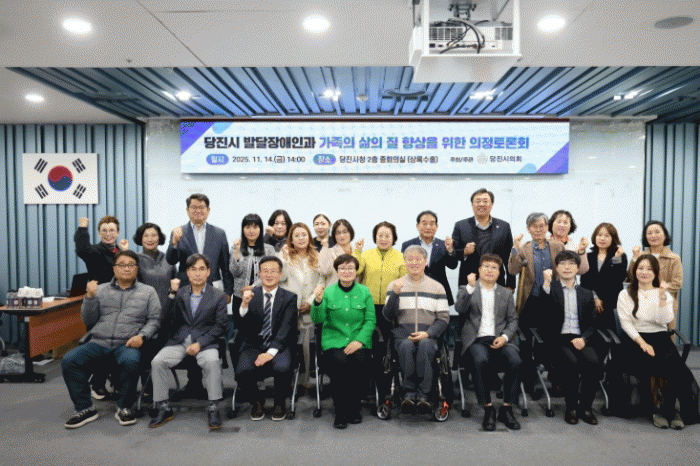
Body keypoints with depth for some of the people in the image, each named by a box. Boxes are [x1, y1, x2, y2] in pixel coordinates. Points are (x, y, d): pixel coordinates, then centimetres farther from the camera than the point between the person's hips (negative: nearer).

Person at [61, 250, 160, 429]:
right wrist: (89, 297, -2)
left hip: (127, 344, -3)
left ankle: (124, 407, -11)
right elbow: (88, 321, 13)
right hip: (98, 342, 3)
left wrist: (142, 335, -12)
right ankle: (85, 408, -6)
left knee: (130, 361, -34)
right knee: (68, 360, -21)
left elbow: (154, 319, 6)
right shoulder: (101, 290, 17)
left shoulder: (148, 292, 13)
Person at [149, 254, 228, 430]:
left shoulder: (218, 296, 5)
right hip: (179, 341, 3)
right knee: (157, 362, -21)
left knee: (213, 362, -32)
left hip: (205, 341, -2)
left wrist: (199, 343, -13)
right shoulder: (179, 293, 11)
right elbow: (167, 321, 0)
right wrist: (172, 294, -10)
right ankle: (164, 409, -5)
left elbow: (220, 326, -1)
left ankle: (213, 409, -17)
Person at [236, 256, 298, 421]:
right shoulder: (251, 295, 8)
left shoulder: (289, 298, 4)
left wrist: (271, 352, -22)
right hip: (254, 345, 1)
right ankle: (257, 401, 7)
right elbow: (244, 329, -2)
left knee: (282, 368, -31)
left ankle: (280, 402, 3)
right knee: (242, 371, -27)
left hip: (279, 346, -1)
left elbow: (286, 328, -8)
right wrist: (245, 305, -21)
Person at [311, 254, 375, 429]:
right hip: (334, 341, -1)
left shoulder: (365, 292, 10)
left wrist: (360, 340, -11)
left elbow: (370, 320, 4)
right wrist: (318, 301, -21)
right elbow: (318, 319, -2)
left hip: (359, 341, 1)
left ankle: (353, 408, -2)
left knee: (360, 361, -29)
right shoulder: (328, 292, 8)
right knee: (340, 362, -30)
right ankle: (341, 412, -8)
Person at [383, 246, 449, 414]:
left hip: (428, 336, 0)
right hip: (402, 334, 0)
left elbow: (444, 318, 10)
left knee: (425, 345, -34)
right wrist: (395, 293, -12)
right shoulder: (395, 285, 15)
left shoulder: (437, 287, 16)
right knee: (406, 346, -34)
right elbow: (388, 316, 5)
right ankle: (409, 393, -29)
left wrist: (427, 333, -9)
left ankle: (423, 395, -32)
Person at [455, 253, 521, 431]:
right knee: (480, 360, -35)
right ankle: (488, 409, -20)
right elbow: (460, 309, -6)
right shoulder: (466, 290, 13)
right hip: (477, 339, -2)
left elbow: (513, 320, 15)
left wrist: (504, 337, -4)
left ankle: (507, 408, -13)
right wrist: (470, 288, -17)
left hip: (500, 339, 3)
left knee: (516, 361, -28)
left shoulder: (506, 293, 21)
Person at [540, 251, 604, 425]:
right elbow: (543, 311, -11)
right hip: (558, 339, -3)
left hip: (580, 340, 3)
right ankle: (571, 407, -10)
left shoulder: (586, 294, 19)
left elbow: (592, 324, 14)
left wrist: (583, 338, -6)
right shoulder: (551, 289, 9)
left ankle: (585, 407, -8)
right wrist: (546, 283, -19)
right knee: (571, 362, -31)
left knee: (593, 361, -27)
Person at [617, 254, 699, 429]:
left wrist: (662, 296, -12)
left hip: (661, 338, 2)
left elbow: (665, 320, -3)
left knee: (674, 366, -28)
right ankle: (657, 409, -10)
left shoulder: (665, 294, 14)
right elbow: (626, 323, -2)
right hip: (636, 339, -2)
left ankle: (668, 410, -10)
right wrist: (642, 343, -15)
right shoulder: (625, 295, 9)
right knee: (651, 366, -29)